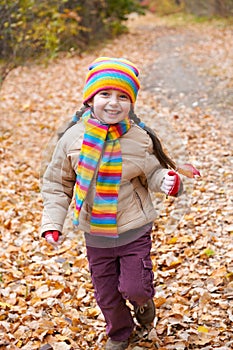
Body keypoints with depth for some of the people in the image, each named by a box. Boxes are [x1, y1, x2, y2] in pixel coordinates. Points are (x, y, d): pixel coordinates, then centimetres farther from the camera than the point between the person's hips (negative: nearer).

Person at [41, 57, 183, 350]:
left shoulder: (139, 138, -13)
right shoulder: (73, 138, -11)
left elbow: (153, 172, 1)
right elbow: (57, 183, 0)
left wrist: (167, 181, -22)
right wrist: (52, 222, -7)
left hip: (134, 230, -2)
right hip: (96, 235, 2)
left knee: (135, 288, -4)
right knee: (107, 295, 14)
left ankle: (143, 300, 36)